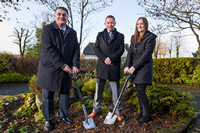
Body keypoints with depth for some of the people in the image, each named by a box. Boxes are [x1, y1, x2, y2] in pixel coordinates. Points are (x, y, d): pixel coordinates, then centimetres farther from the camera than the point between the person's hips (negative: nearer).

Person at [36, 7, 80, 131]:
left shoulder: (73, 32, 9)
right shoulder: (47, 29, -4)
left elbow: (76, 49, 3)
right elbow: (48, 49, -15)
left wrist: (75, 65, -12)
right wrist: (62, 65, -19)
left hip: (66, 70, 4)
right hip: (50, 69, -3)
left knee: (65, 93, 12)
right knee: (48, 95, 7)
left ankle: (63, 115, 32)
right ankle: (48, 120, 24)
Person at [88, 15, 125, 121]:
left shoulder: (120, 36, 11)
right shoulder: (100, 35, 14)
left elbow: (121, 49, 1)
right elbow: (96, 48, 4)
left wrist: (111, 58, -13)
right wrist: (104, 59, -10)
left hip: (114, 67, -1)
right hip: (101, 66, 1)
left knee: (116, 90, 6)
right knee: (99, 89, 8)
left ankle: (118, 112, 18)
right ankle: (96, 110, 21)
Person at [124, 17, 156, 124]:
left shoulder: (150, 37, -6)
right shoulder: (134, 37, 13)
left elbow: (147, 54, -14)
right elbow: (130, 52, 8)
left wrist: (134, 66, -18)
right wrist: (127, 66, -6)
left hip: (144, 66, -6)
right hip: (135, 67, 6)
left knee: (140, 90, -10)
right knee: (139, 91, 9)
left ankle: (147, 115, 7)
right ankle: (142, 112, 21)